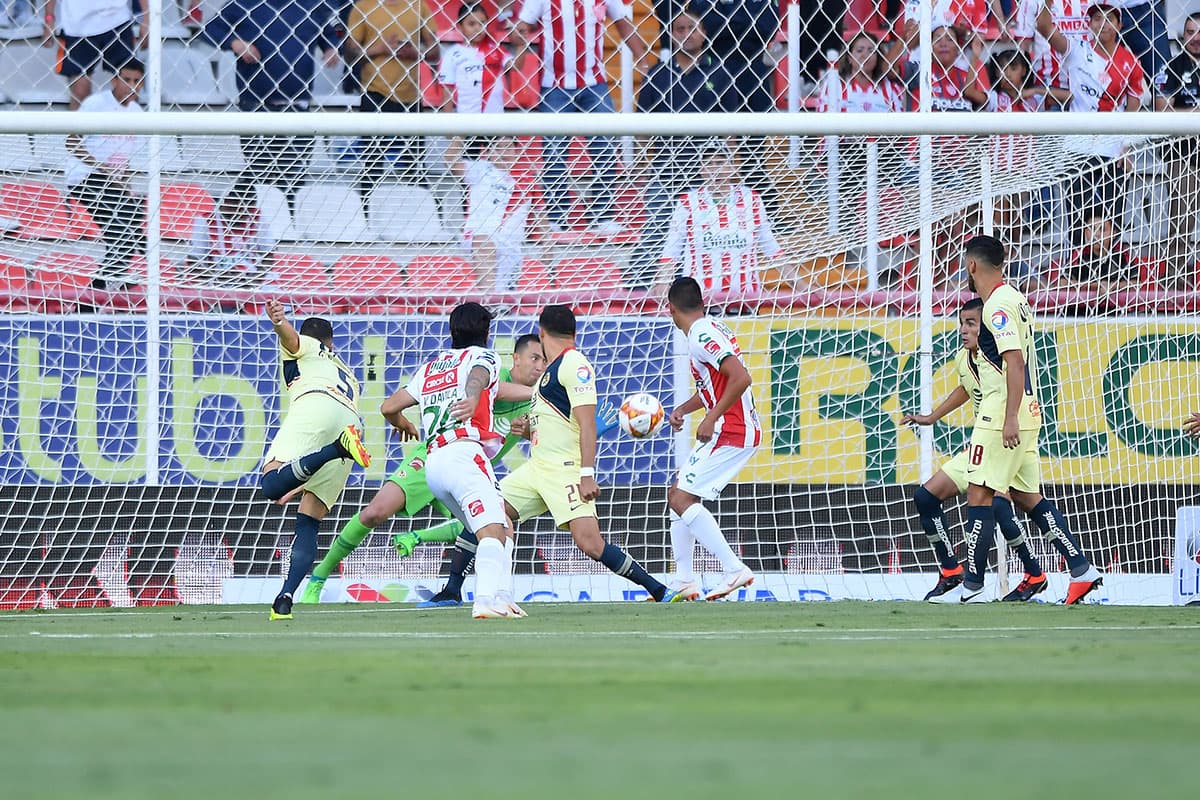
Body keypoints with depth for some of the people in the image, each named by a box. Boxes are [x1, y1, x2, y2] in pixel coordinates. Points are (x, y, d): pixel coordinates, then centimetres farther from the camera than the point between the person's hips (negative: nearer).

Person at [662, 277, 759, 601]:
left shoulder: (702, 336, -17)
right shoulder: (710, 328, 15)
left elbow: (740, 378, -28)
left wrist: (711, 418, -23)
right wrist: (683, 408, 14)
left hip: (731, 432, -10)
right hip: (730, 431, 10)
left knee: (682, 499, -13)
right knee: (677, 493, 15)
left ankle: (734, 569, -19)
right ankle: (683, 583, 17)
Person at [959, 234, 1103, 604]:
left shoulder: (998, 306, -14)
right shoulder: (1014, 299, 16)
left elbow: (1015, 363, -23)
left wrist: (1010, 418, -27)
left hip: (1002, 417, -10)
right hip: (1025, 416, 10)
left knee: (979, 494, -7)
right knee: (1028, 496, 12)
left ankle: (972, 588, -7)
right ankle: (1082, 569, 7)